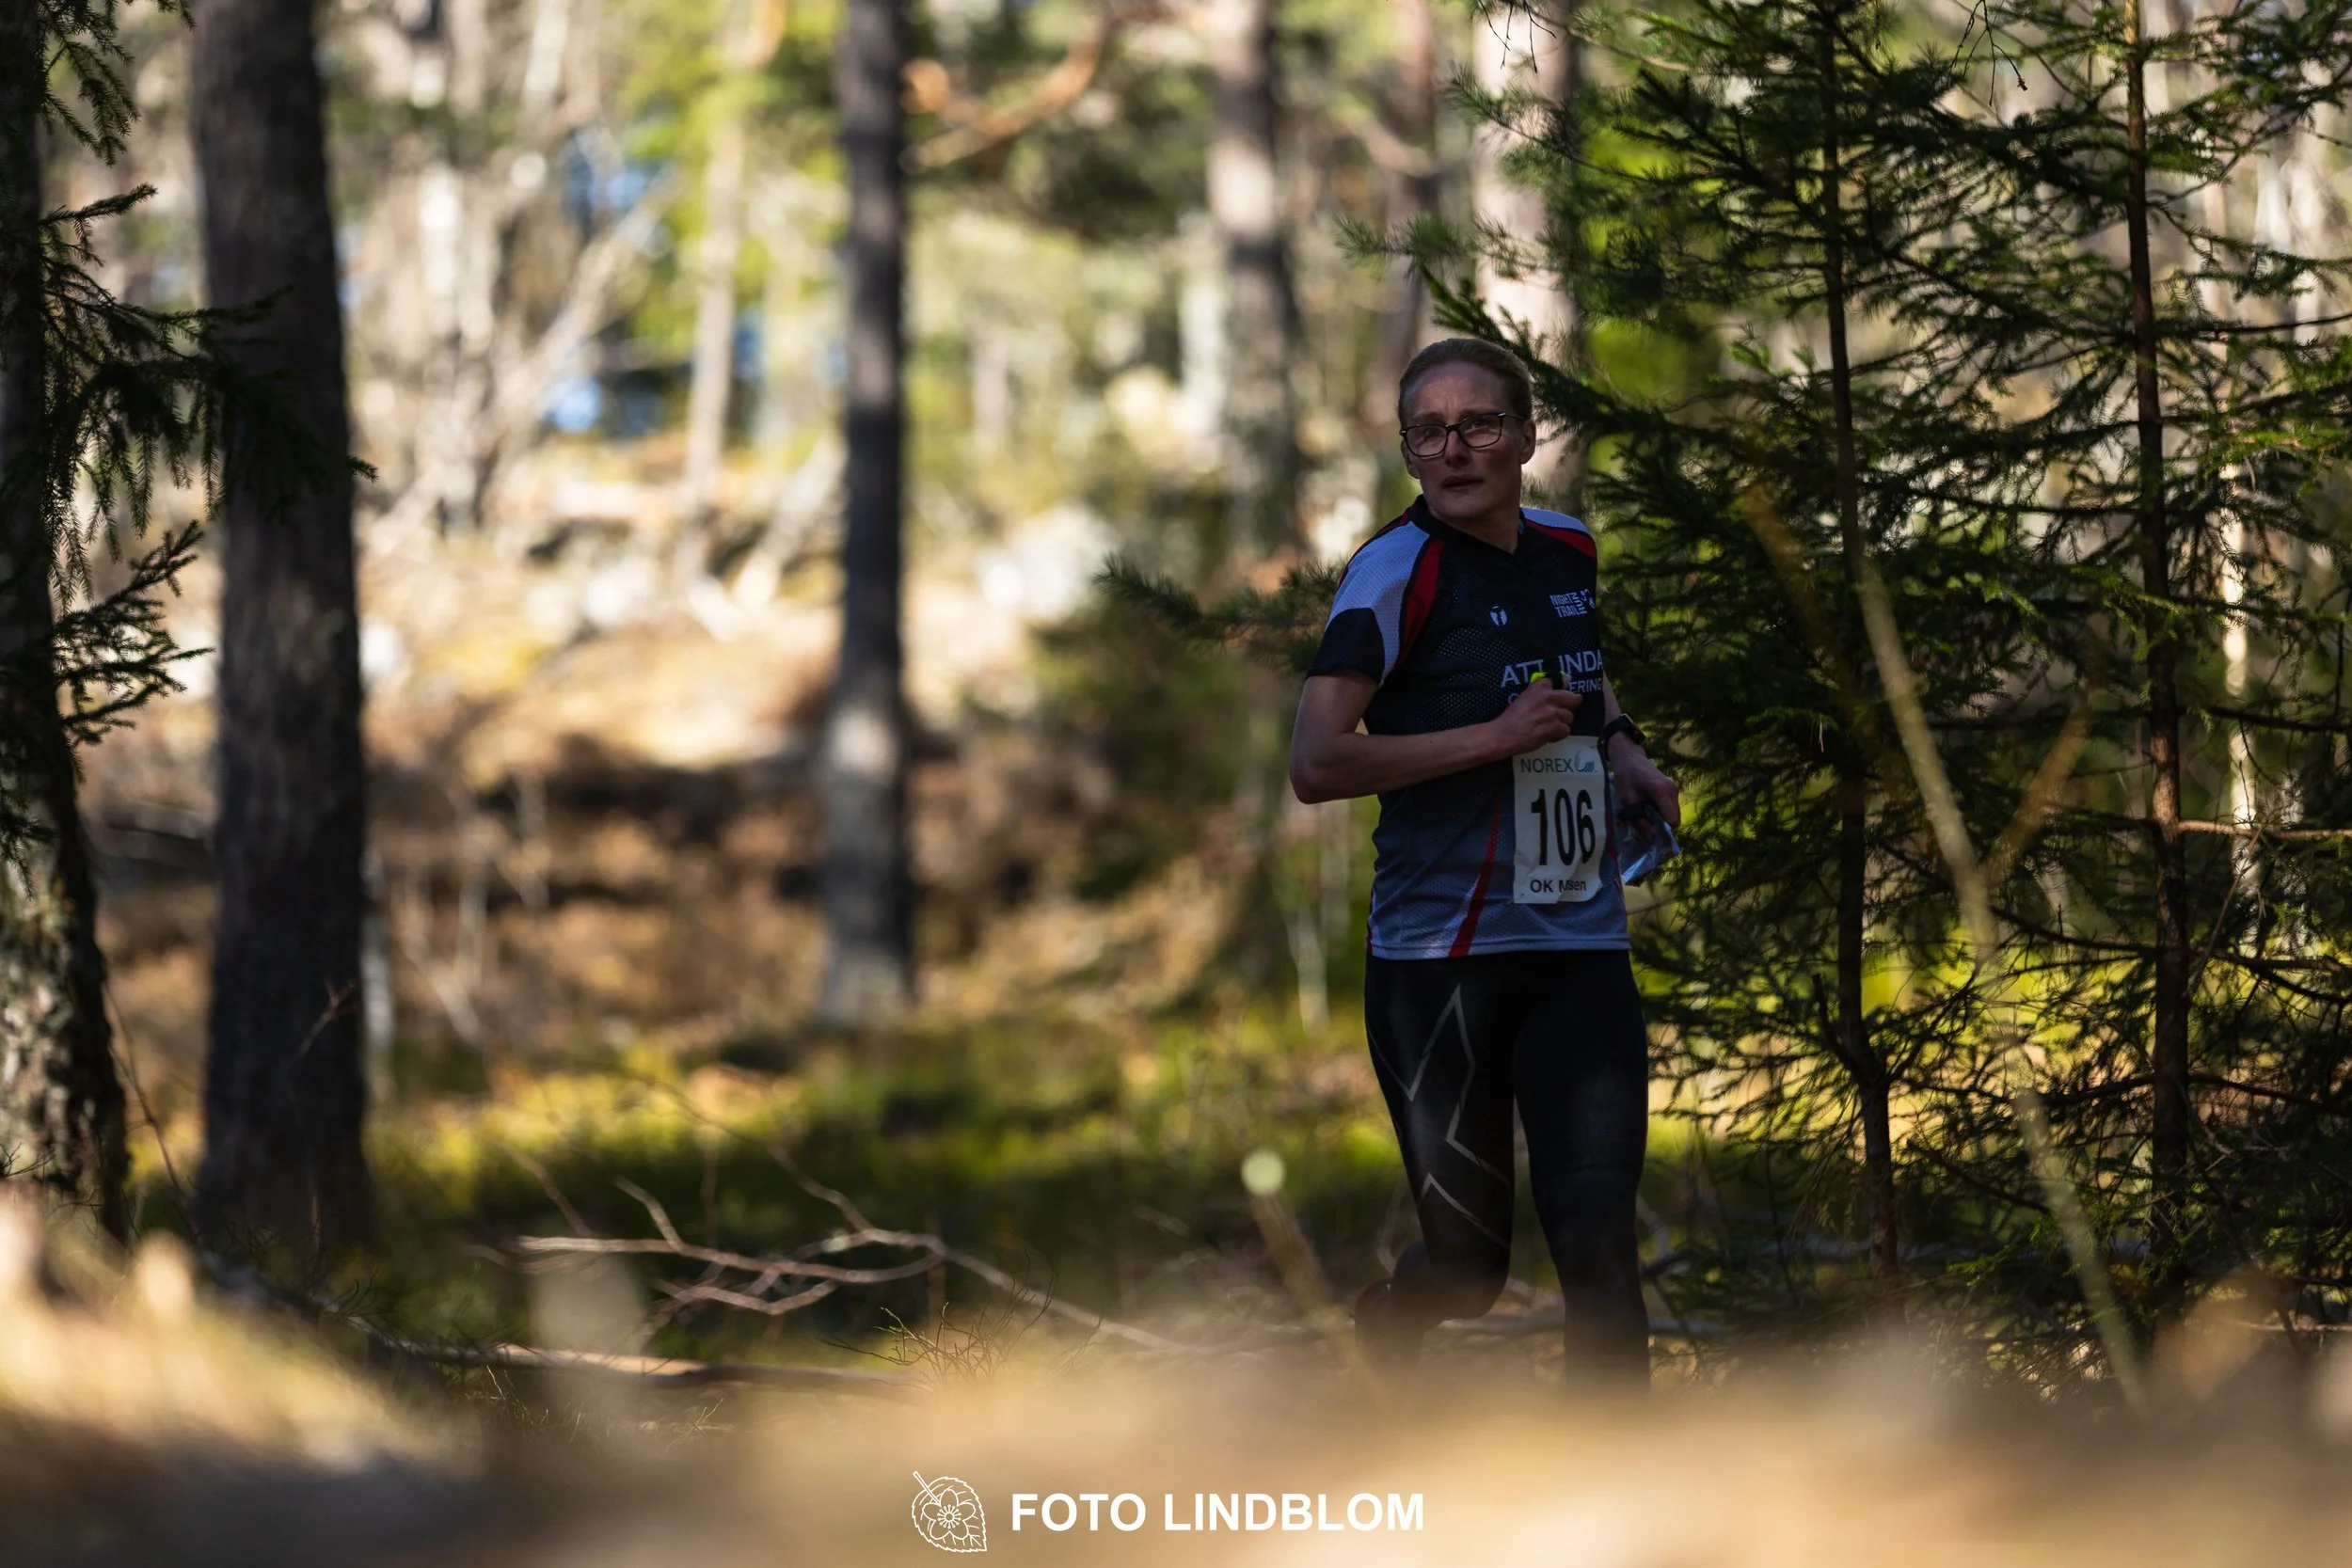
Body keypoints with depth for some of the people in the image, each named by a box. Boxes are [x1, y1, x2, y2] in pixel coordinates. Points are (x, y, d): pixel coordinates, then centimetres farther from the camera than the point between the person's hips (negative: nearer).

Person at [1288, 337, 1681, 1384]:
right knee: (1468, 1269, 4)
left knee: (1597, 1241, -10)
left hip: (1582, 953, 4)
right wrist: (1495, 736, -20)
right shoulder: (1400, 569, -10)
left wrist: (1620, 748, 13)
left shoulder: (1568, 551, 9)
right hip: (1441, 962, -4)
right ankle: (1386, 1322, 39)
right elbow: (1315, 764, -20)